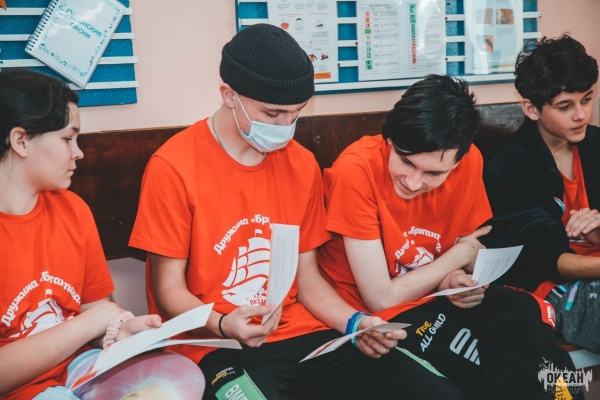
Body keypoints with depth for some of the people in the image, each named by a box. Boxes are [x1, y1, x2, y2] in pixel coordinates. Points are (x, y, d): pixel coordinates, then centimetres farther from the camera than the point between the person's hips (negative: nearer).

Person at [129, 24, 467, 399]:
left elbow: (307, 276, 12)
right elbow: (169, 288, -5)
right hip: (218, 346, -4)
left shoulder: (302, 164, 8)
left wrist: (354, 322, -5)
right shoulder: (173, 168, -9)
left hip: (300, 333, 5)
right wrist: (222, 325, -24)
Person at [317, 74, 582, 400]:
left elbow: (467, 249, 7)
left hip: (435, 297, 5)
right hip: (374, 316, -5)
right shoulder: (357, 169, -25)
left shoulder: (468, 162, -9)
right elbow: (380, 299, -21)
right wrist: (456, 258, -12)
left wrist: (456, 280, -16)